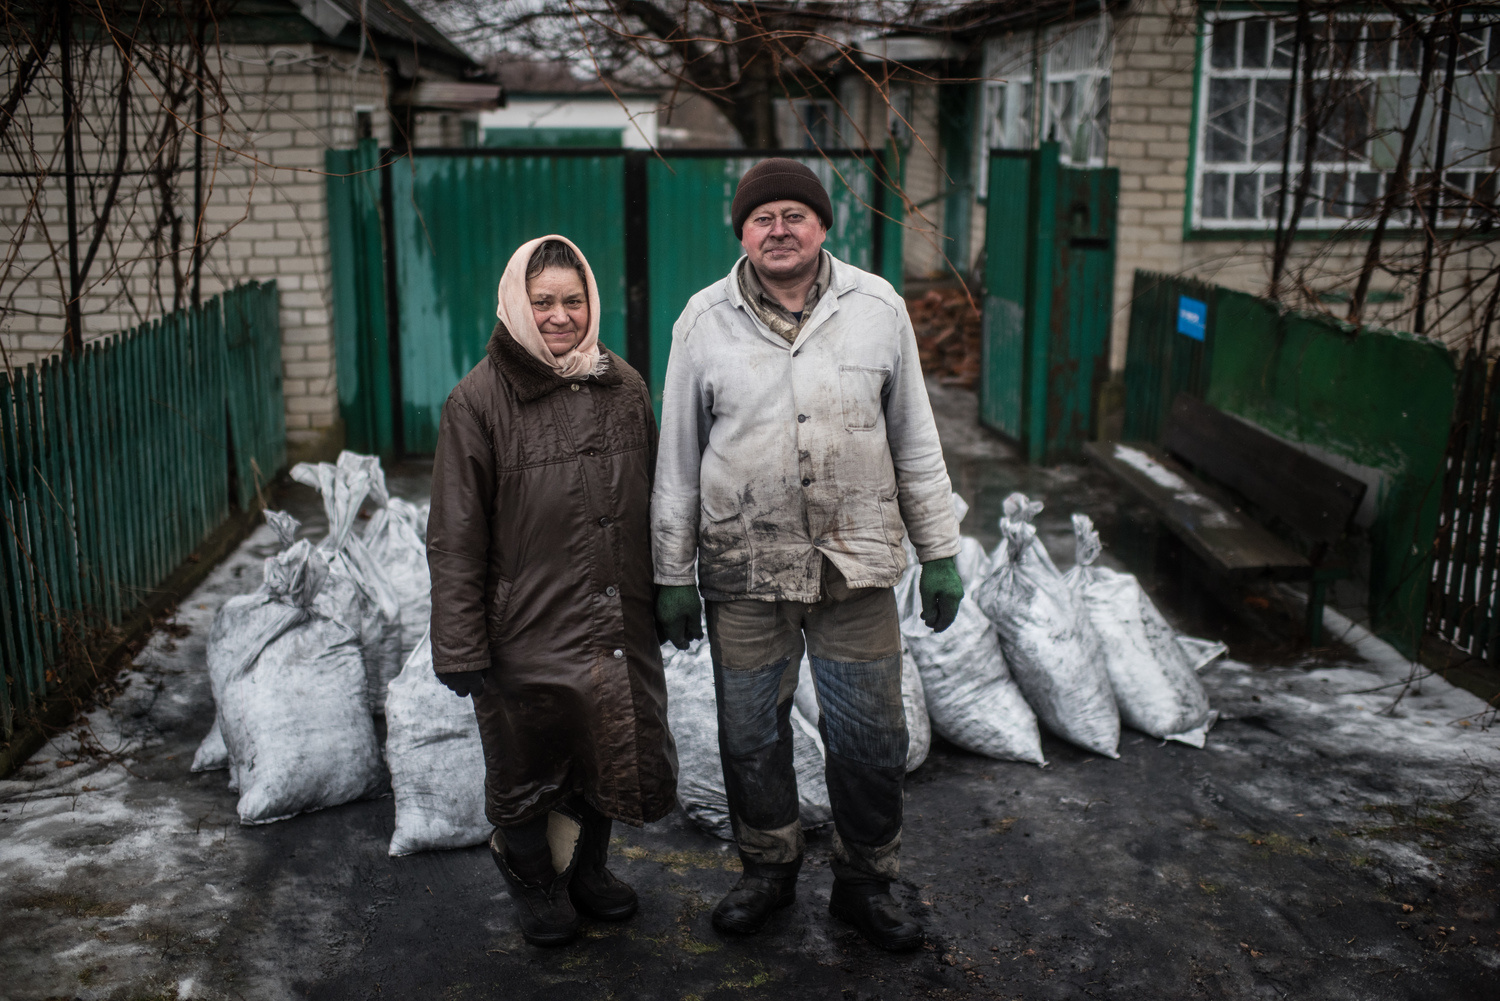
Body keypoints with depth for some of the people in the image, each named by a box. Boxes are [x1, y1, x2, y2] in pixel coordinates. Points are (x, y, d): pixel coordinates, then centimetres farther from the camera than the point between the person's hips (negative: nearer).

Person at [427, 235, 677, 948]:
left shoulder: (625, 389, 4)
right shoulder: (479, 401, -9)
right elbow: (455, 537, -10)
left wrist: (663, 597, 14)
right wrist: (460, 648, -11)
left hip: (620, 628, 4)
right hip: (527, 634, -4)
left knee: (624, 759, 16)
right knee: (528, 772, 13)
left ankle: (586, 868, 45)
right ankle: (533, 877, 43)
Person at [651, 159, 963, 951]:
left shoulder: (877, 307, 0)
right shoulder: (704, 321, -1)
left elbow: (915, 441, 6)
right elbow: (677, 458, 4)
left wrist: (938, 553, 5)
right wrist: (673, 576, 4)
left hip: (856, 562, 0)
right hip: (743, 568, 0)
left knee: (870, 737, 8)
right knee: (751, 734, 13)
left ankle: (864, 883, 30)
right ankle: (768, 869, 37)